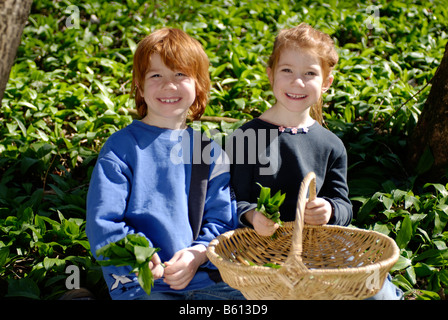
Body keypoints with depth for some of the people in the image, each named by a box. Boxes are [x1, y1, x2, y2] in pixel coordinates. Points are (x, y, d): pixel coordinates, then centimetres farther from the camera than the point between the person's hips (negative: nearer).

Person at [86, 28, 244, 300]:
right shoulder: (121, 147, 3)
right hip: (139, 284, -3)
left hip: (204, 277, 3)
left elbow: (222, 219, 9)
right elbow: (102, 222, -3)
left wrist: (199, 253, -12)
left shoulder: (209, 150, 12)